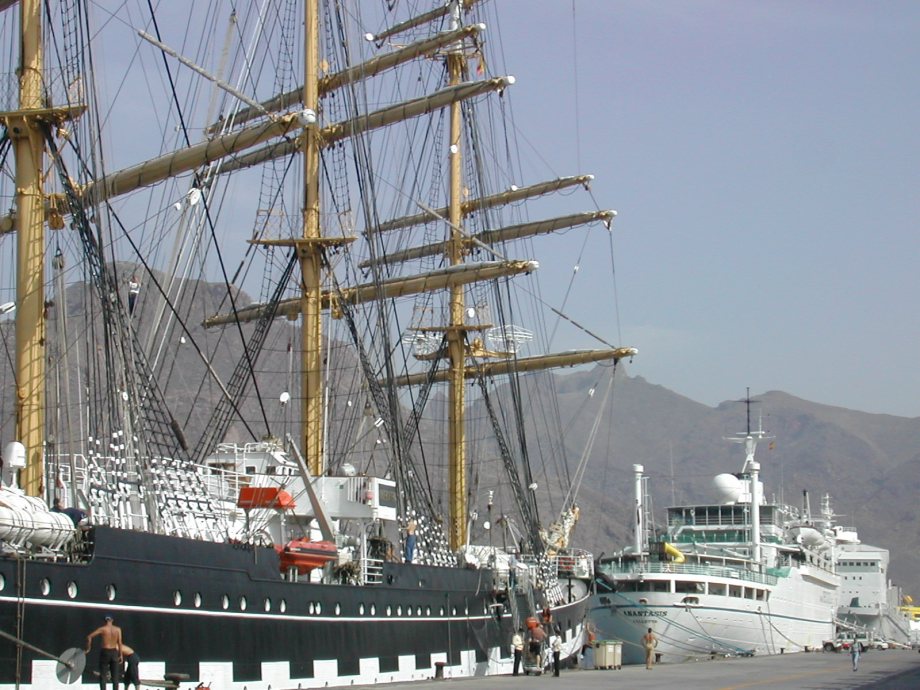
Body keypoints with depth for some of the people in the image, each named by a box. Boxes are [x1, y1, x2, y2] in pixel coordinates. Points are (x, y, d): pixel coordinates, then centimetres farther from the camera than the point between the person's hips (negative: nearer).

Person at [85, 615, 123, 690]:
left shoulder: (102, 629, -5)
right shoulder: (118, 629, 0)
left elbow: (89, 637, -10)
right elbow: (119, 643, -2)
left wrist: (88, 648, 0)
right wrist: (120, 655, 4)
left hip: (105, 652, -2)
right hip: (114, 653, 2)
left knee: (102, 675, 4)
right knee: (115, 676, 8)